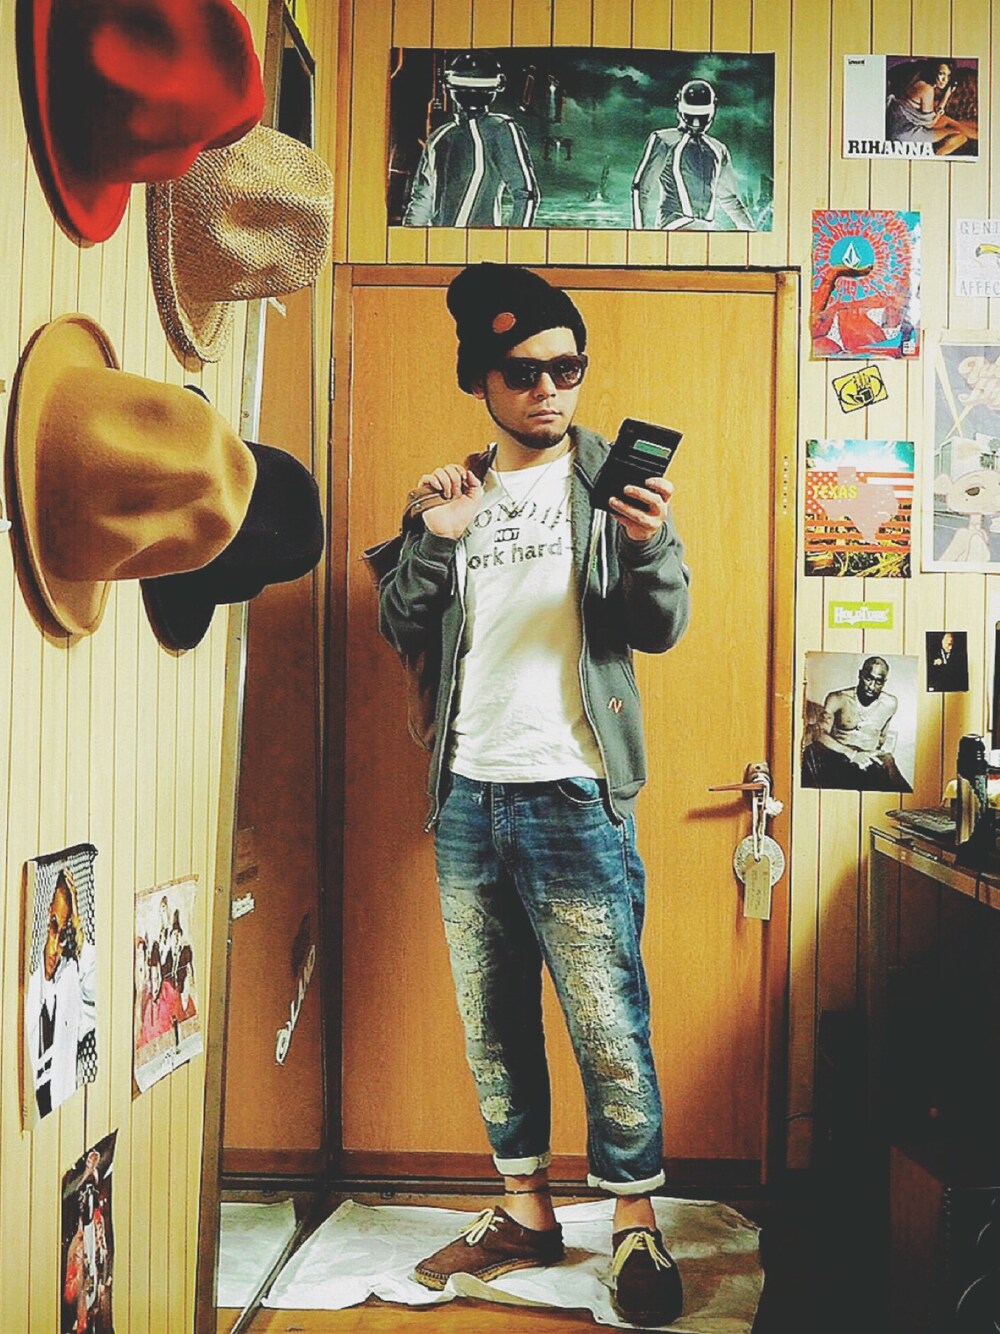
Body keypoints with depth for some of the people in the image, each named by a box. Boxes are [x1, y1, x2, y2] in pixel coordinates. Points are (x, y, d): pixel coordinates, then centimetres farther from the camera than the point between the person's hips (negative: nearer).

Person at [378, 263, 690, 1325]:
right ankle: (524, 1213, 28)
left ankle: (638, 1230, 15)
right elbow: (401, 632, 5)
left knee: (609, 1025, -2)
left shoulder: (610, 475, 1)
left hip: (572, 795, -4)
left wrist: (648, 546, -30)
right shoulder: (455, 489, 11)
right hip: (466, 796, 5)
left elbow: (661, 629, -10)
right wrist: (440, 535, -12)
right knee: (492, 1020, 13)